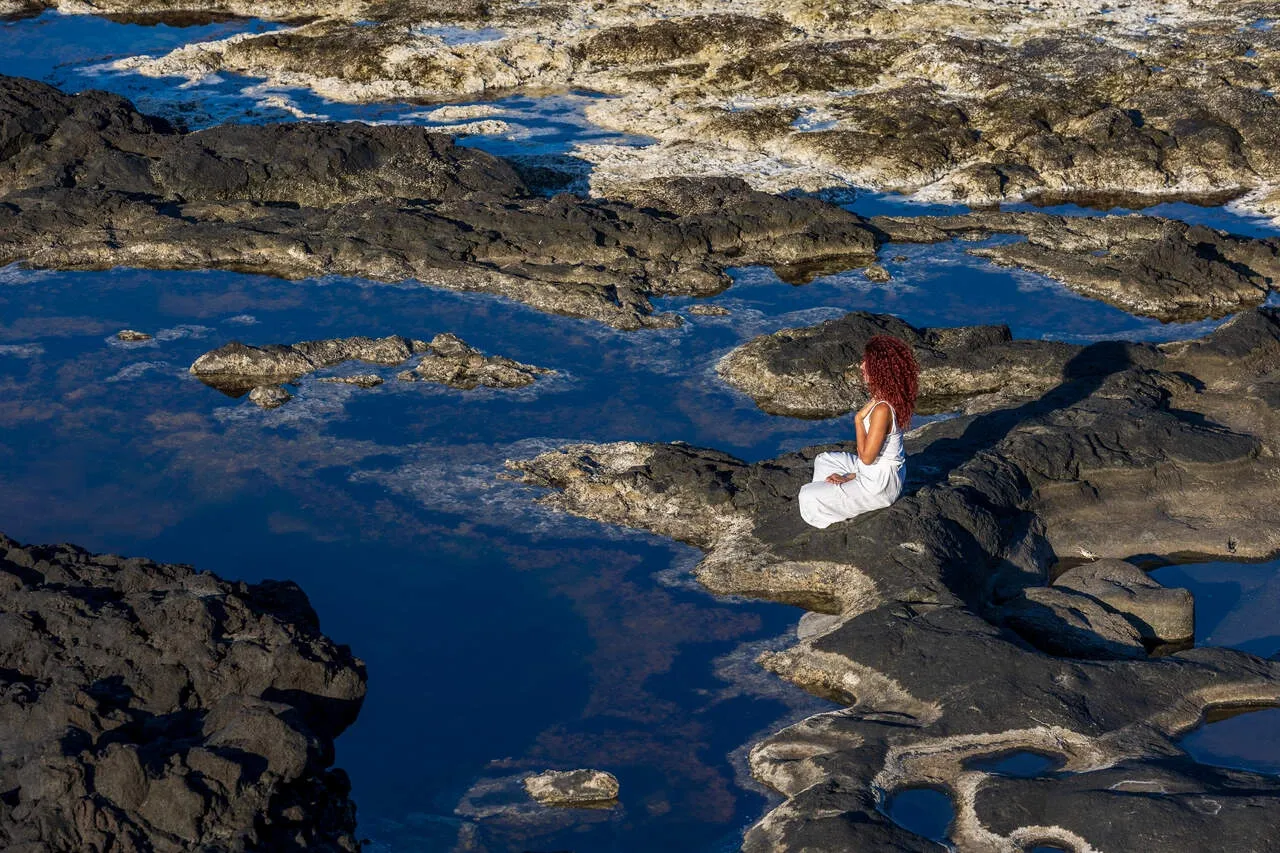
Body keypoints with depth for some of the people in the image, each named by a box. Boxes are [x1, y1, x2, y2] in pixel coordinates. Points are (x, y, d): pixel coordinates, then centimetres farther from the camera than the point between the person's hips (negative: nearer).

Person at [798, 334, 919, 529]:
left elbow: (866, 457, -24)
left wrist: (858, 420, -18)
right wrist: (851, 477, 5)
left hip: (880, 486, -10)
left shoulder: (882, 409, -31)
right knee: (823, 461, 27)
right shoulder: (882, 398, 0)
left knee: (809, 497, -7)